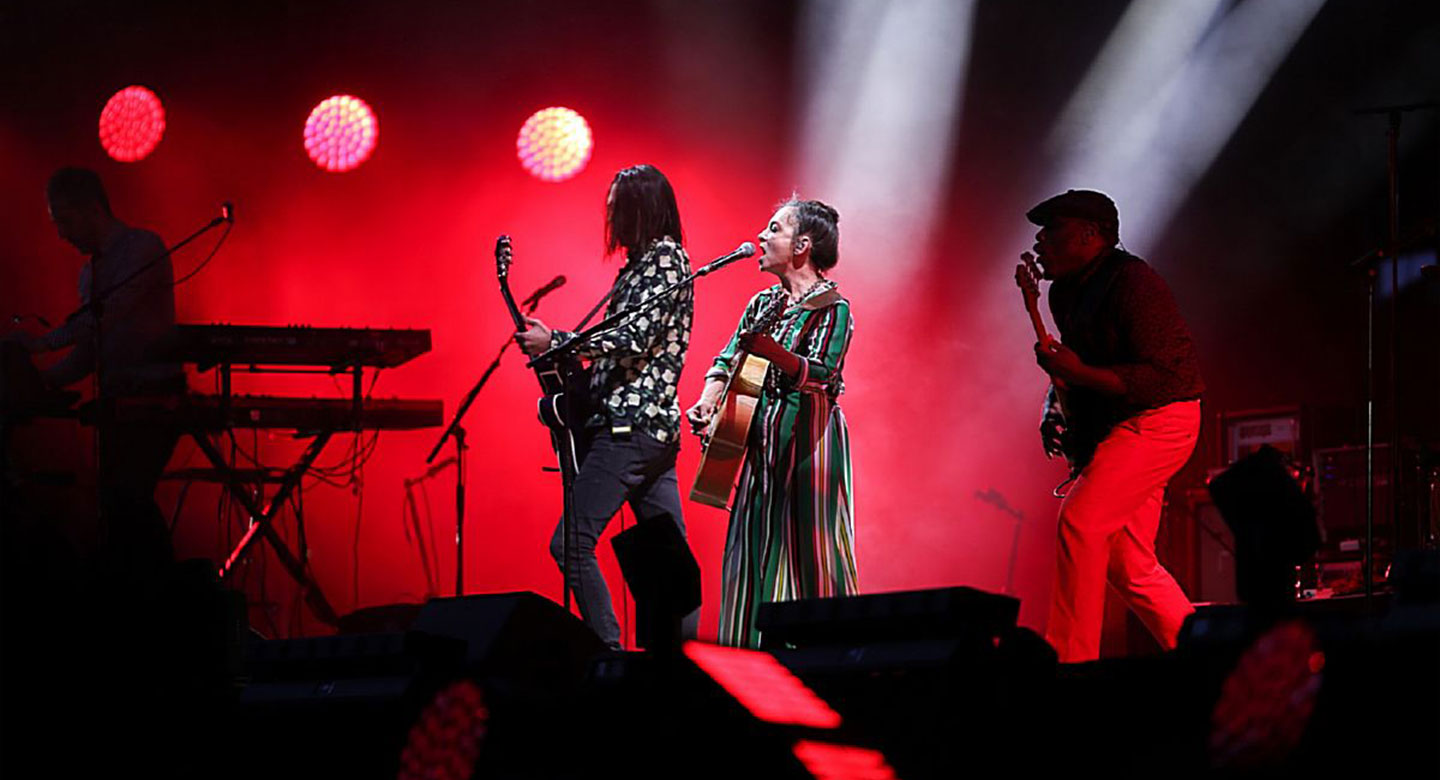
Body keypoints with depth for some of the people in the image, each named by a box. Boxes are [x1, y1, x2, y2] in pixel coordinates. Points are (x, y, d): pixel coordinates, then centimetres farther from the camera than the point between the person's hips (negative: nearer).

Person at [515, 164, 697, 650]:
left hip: (632, 423, -10)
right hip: (656, 425, 10)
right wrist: (554, 343, 19)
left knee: (572, 542, -12)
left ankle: (607, 649, -14)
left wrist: (554, 343, -14)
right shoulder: (648, 260, 20)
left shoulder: (664, 258, -8)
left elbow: (634, 339, -18)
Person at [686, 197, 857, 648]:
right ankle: (758, 654, 9)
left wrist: (770, 350, -38)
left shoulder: (831, 308, -9)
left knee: (809, 552, -9)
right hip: (764, 444, 7)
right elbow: (727, 360, 15)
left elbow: (820, 374, -22)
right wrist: (707, 402, -4)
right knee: (755, 550, 5)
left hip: (811, 444, -7)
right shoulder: (764, 304, 13)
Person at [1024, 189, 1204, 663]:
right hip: (1115, 428, 10)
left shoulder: (1133, 284, -18)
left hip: (1157, 422, -10)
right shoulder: (1065, 291, 10)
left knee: (1079, 521, -21)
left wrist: (1078, 373, -28)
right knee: (1129, 565, 7)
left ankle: (1069, 659, -19)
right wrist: (1054, 410, 4)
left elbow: (1162, 376, -24)